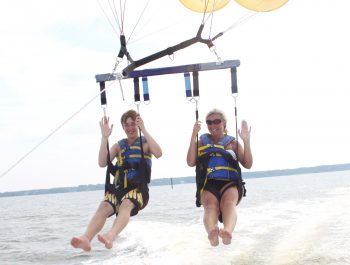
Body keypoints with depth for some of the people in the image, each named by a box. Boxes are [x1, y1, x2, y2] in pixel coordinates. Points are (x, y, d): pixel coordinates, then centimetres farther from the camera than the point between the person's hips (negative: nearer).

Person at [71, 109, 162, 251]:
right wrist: (105, 137, -4)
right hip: (119, 188, 3)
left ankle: (111, 236, -62)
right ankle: (86, 238, -51)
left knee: (126, 204, -36)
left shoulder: (145, 143, 12)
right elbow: (102, 163, 3)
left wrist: (144, 130, -12)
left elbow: (158, 153, -13)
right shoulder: (119, 146, 20)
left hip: (139, 188, -3)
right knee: (104, 207, -28)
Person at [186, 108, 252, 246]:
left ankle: (227, 231, -66)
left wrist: (246, 141, -1)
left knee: (229, 204, -36)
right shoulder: (201, 142, 21)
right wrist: (193, 137, 0)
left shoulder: (233, 143, 21)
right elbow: (191, 162, 5)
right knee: (211, 206, -34)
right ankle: (212, 233, -65)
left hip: (230, 183, 0)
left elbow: (247, 164, 11)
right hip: (208, 184, 0)